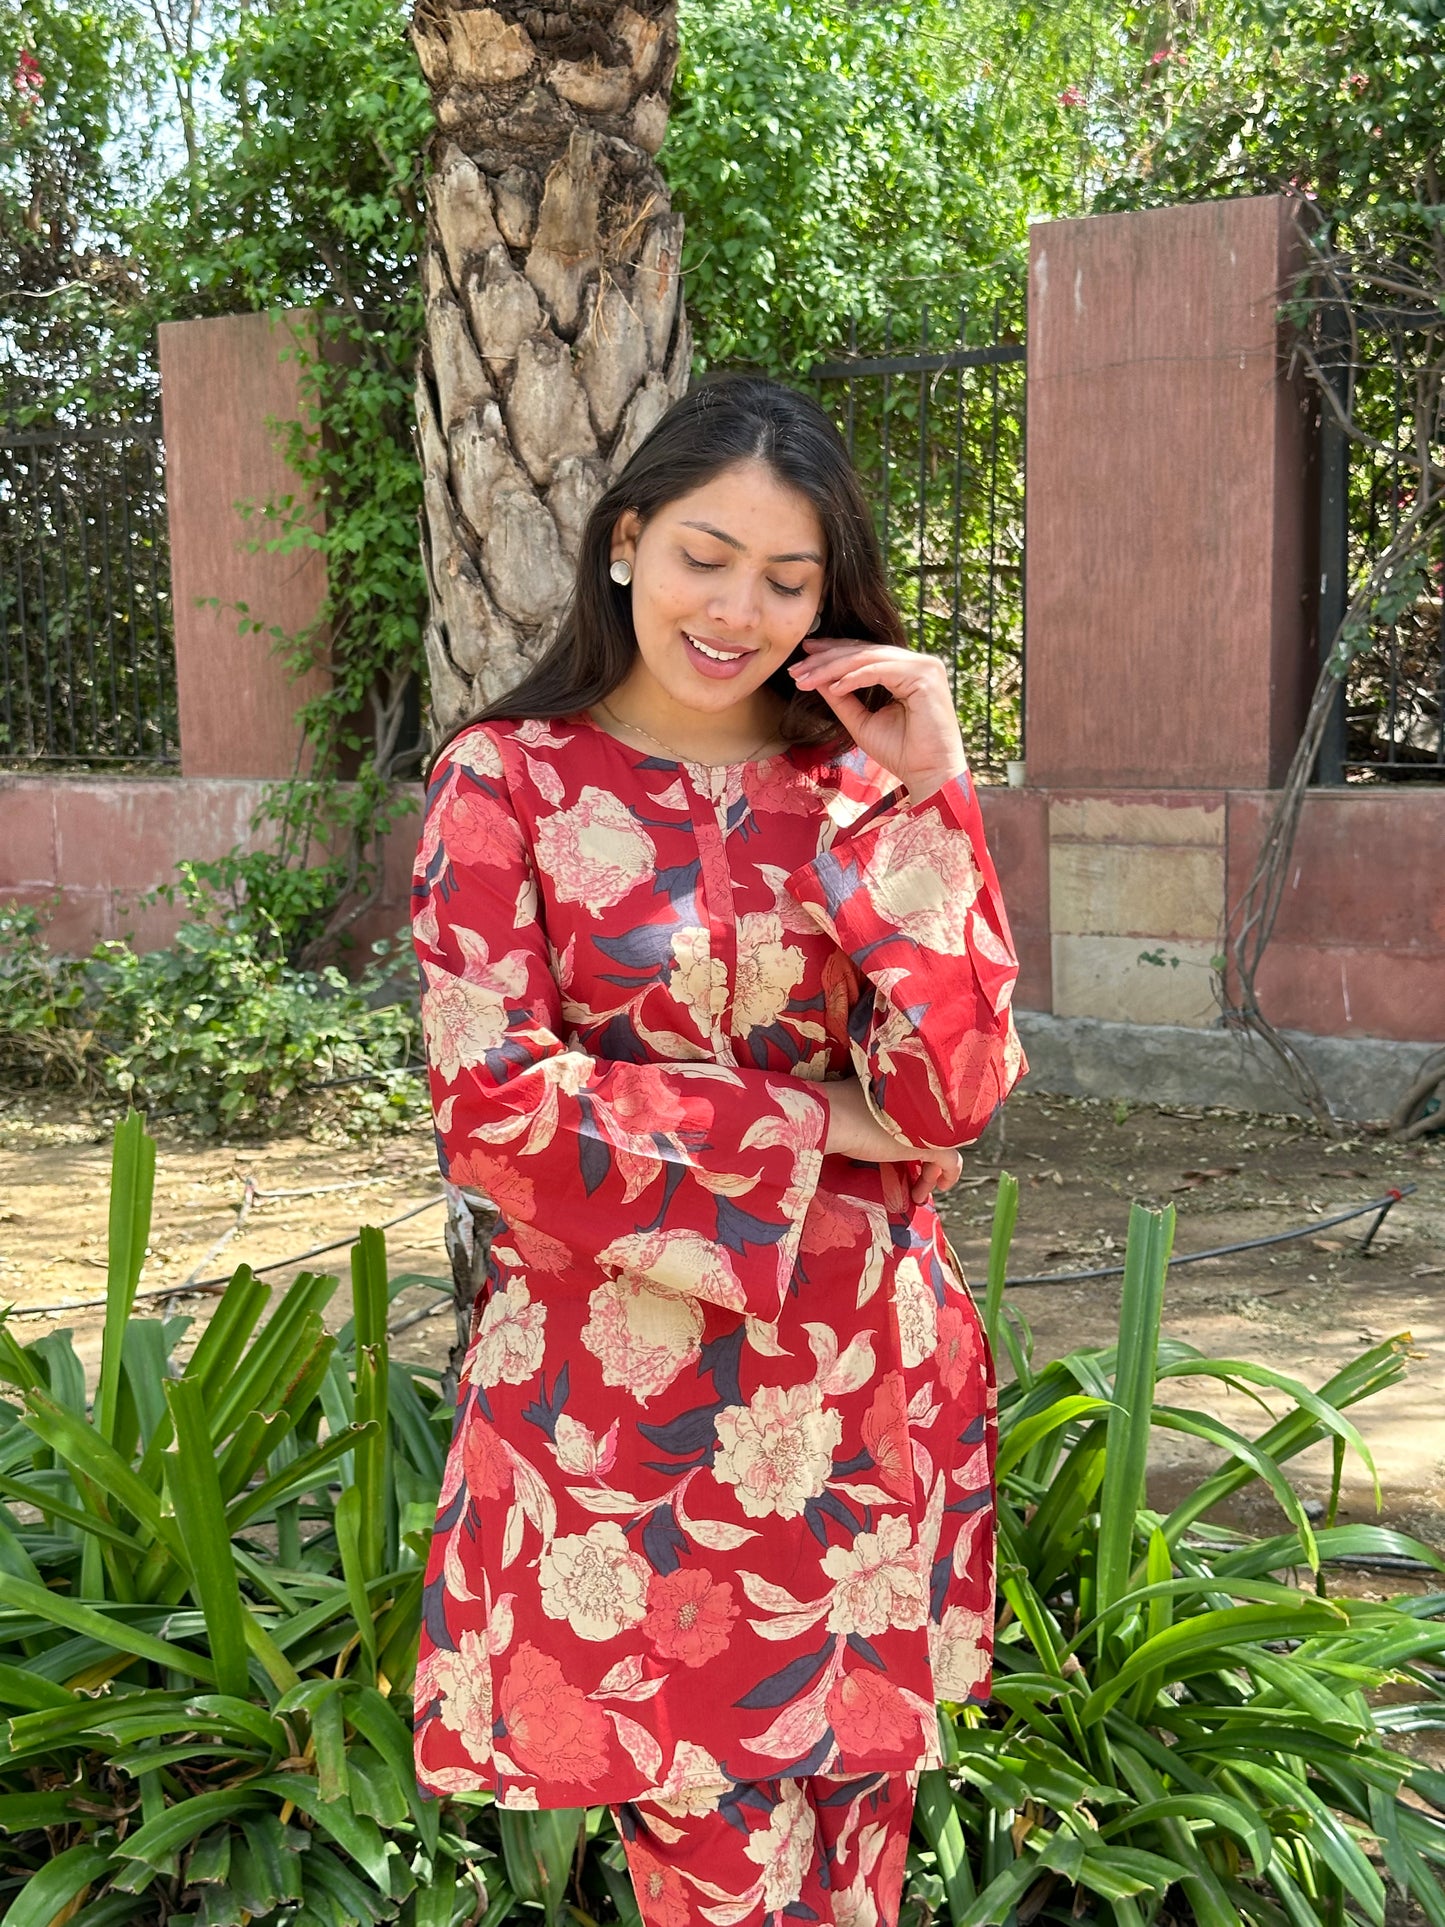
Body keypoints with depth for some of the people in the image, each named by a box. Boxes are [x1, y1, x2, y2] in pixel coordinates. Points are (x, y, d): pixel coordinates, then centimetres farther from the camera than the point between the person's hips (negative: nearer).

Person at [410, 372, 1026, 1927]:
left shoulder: (863, 785, 4)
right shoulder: (511, 779, -3)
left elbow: (952, 1095, -7)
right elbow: (491, 1100, -11)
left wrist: (922, 793, -13)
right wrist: (806, 1125, -9)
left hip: (859, 1389, 3)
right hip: (622, 1381, -2)